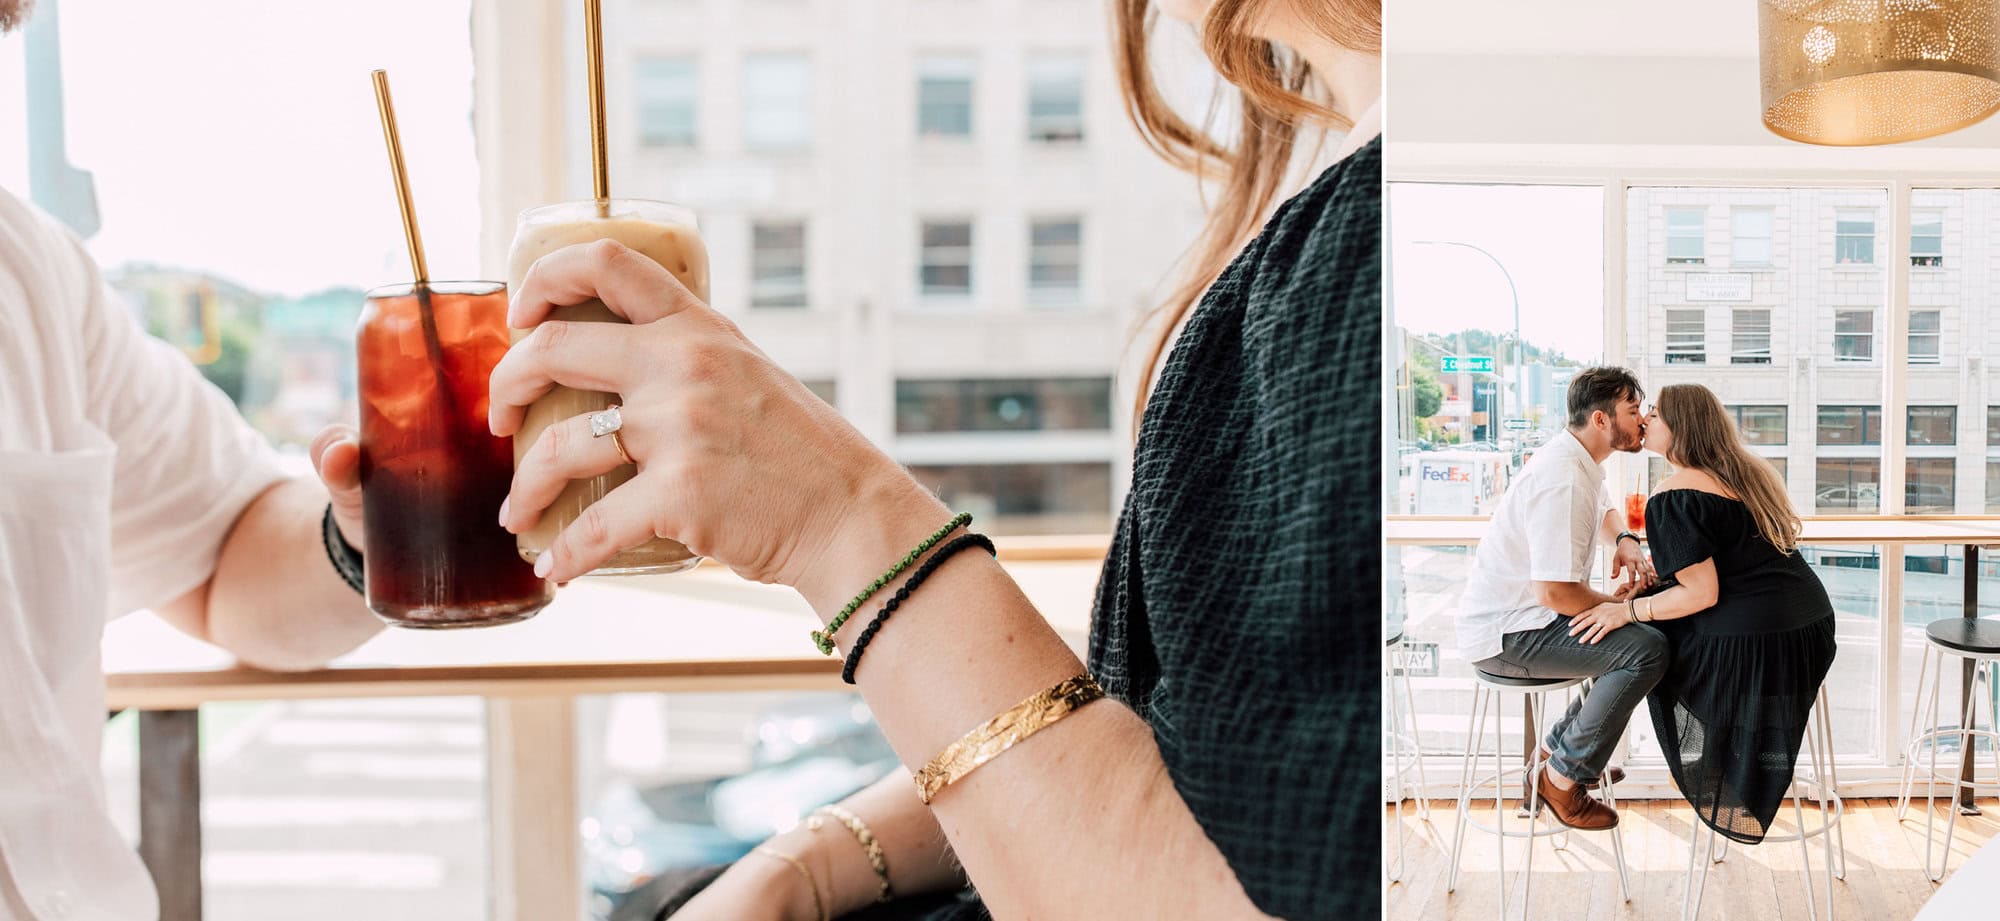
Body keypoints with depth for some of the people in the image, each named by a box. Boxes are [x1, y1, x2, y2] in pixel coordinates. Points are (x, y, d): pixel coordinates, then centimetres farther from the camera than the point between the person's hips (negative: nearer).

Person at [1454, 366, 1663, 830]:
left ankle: (1560, 745, 22)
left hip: (1526, 614, 11)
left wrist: (1627, 541, 4)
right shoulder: (1563, 481, -25)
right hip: (1504, 635, -11)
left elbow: (1606, 512, 28)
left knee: (1640, 631, 18)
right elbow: (1556, 592, -29)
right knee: (1647, 648, -22)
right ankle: (1564, 775, -9)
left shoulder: (1580, 461, 7)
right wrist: (1617, 603, -11)